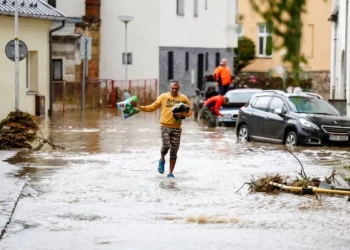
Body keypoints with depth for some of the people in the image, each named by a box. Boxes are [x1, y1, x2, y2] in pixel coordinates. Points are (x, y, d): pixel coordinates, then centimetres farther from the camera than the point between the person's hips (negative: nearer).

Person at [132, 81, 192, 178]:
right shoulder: (163, 97, 4)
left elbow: (190, 111, 7)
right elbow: (152, 107, 7)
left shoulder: (183, 98, 5)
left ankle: (170, 173, 13)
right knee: (166, 145, -19)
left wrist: (182, 114, -14)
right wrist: (138, 106, 0)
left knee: (174, 151, 3)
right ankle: (162, 160, 15)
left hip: (176, 128, 1)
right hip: (165, 126, -1)